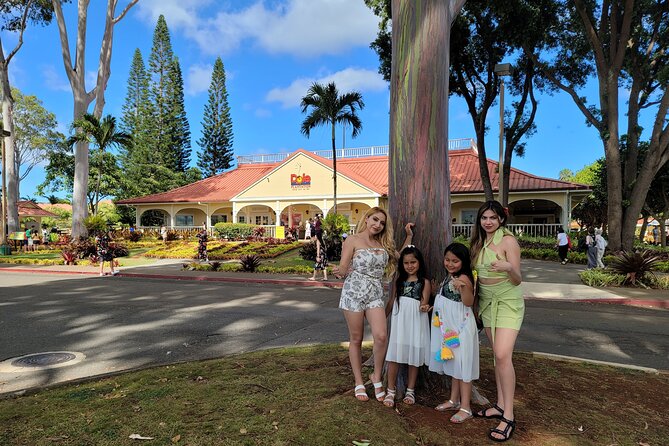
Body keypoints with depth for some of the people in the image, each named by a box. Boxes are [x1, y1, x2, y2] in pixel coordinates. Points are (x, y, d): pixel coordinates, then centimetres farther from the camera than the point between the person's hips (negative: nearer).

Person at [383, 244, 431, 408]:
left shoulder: (424, 282, -1)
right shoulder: (399, 280, 9)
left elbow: (424, 303, -8)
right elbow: (392, 300, 14)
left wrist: (424, 307, -30)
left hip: (416, 322, -2)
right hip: (398, 321, 2)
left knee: (414, 357, 8)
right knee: (394, 356, -1)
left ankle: (410, 390, 23)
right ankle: (391, 391, 9)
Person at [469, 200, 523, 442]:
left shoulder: (508, 240, -13)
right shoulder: (479, 242, 7)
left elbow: (518, 280, -15)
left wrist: (509, 267, -33)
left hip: (508, 302, -7)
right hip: (487, 302, 7)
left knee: (503, 355, -15)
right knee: (497, 355, 11)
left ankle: (508, 416, -7)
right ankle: (500, 405, 21)